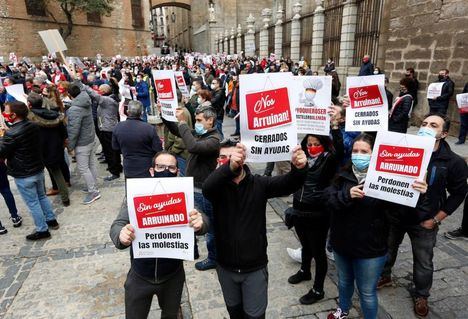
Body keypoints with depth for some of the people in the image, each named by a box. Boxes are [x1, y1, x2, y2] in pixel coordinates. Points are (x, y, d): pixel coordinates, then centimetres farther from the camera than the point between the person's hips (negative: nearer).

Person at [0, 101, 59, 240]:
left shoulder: (12, 133, -25)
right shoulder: (33, 126, -2)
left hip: (23, 175, -7)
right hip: (38, 169, 7)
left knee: (33, 203, 6)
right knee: (42, 196, 23)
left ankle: (42, 230, 17)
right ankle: (52, 220, 35)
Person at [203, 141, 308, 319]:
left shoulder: (258, 184, -10)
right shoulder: (218, 186, -12)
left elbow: (288, 184, -24)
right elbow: (206, 188, -35)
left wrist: (299, 169, -48)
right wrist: (229, 167, -55)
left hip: (255, 267, -1)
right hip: (226, 267, 2)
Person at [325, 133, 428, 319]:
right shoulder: (344, 175, -4)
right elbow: (327, 199, -11)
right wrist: (347, 195, -29)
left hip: (370, 248, -4)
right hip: (341, 243, 5)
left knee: (367, 291, 13)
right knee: (344, 281, 28)